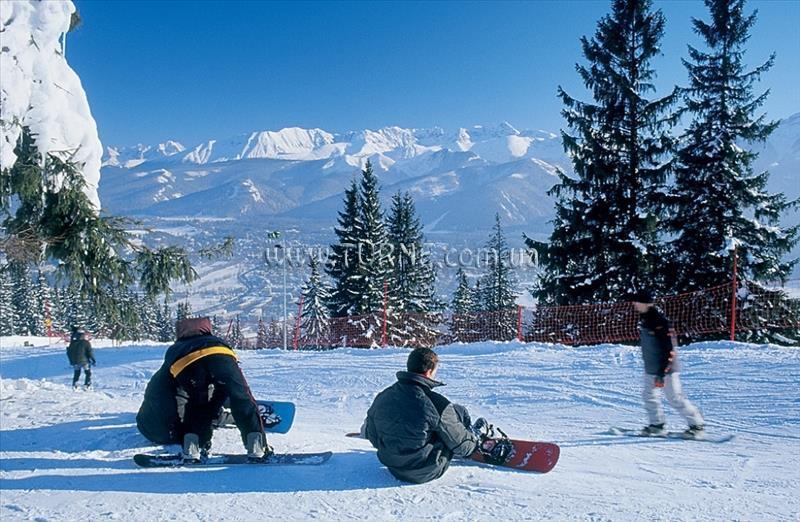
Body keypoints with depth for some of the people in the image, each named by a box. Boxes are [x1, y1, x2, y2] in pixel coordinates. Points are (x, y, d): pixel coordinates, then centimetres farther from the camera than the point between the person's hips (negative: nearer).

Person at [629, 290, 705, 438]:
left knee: (675, 398, -3)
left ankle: (697, 425, 9)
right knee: (649, 396, 11)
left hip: (665, 368, -9)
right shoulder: (644, 318, 6)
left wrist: (662, 373, -27)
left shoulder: (659, 320, -23)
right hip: (651, 369, 9)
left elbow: (669, 349, -26)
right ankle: (657, 425, 23)